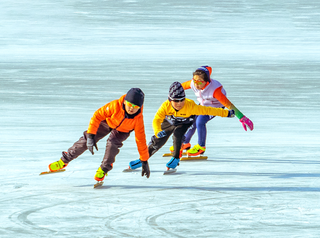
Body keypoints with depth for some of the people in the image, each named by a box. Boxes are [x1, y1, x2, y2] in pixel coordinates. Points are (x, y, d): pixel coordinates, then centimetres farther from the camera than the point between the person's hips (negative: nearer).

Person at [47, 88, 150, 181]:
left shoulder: (138, 119, -35)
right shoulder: (115, 106, -40)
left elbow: (141, 139, -25)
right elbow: (97, 115, -32)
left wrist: (144, 161, -21)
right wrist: (91, 136, -37)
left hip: (122, 131, 0)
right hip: (107, 122, 0)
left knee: (113, 142, -30)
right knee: (86, 140, -8)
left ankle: (104, 169, -6)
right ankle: (64, 160, 10)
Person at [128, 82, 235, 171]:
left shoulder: (190, 106, -40)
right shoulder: (166, 106, -36)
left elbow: (206, 110, -35)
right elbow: (156, 120, -36)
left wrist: (226, 113, -33)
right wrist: (158, 132, -56)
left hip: (184, 123, -2)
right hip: (169, 122, 2)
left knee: (177, 135, -29)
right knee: (157, 141, 4)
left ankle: (176, 159, -6)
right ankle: (142, 160, 25)